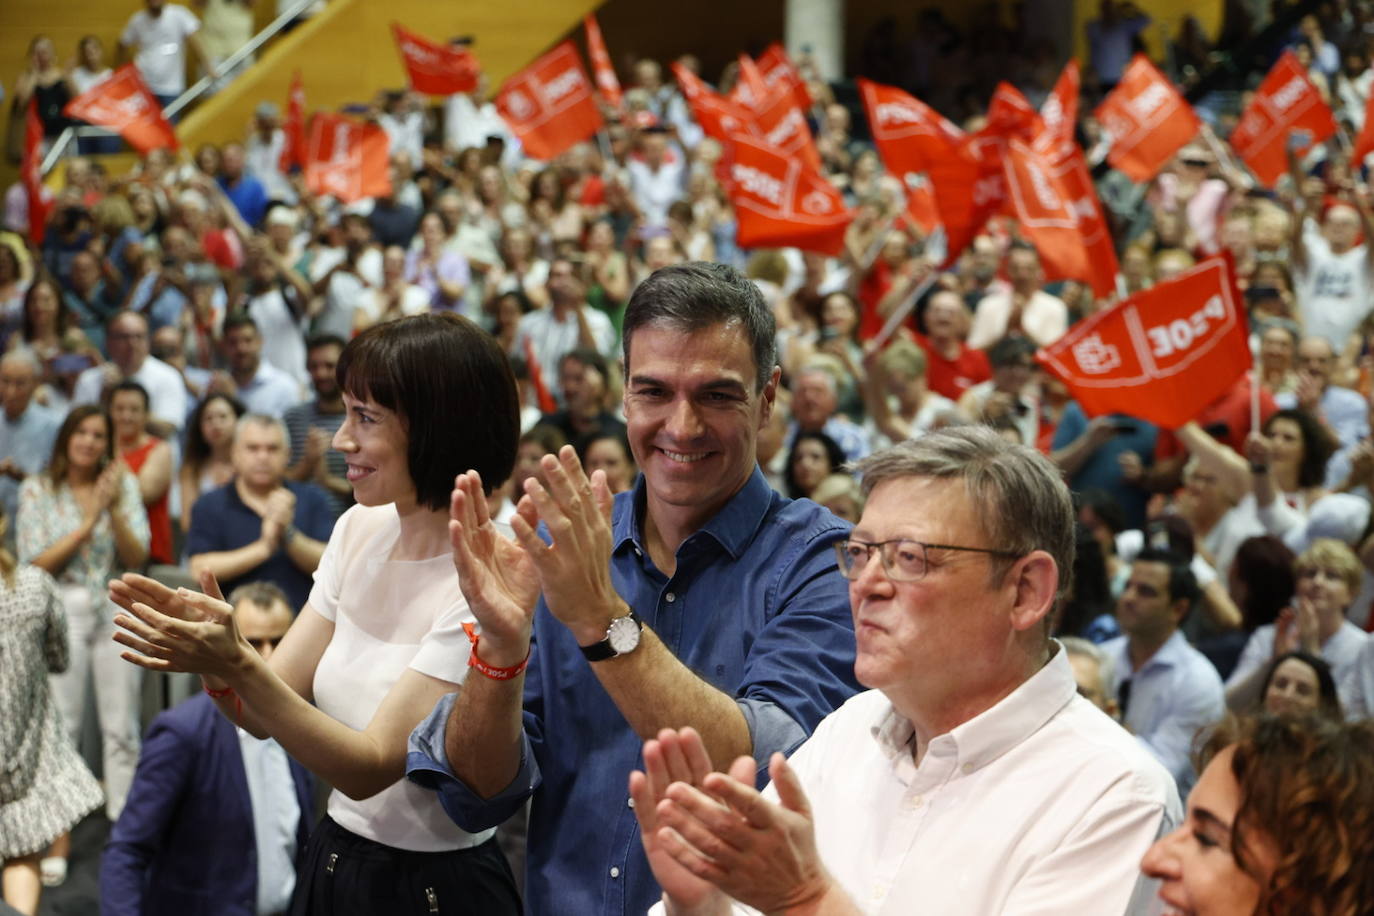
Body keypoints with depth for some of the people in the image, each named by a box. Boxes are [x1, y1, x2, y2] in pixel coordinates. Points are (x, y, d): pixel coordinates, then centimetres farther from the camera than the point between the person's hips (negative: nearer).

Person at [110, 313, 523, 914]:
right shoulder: (359, 530, 1)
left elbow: (370, 769, -22)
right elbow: (262, 716, 0)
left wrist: (238, 666, -31)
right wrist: (209, 649, -19)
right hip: (331, 864, 6)